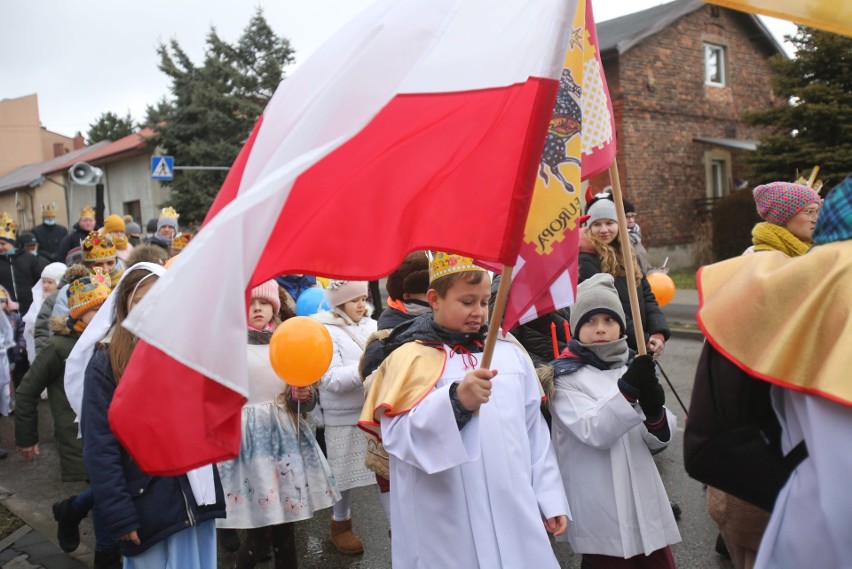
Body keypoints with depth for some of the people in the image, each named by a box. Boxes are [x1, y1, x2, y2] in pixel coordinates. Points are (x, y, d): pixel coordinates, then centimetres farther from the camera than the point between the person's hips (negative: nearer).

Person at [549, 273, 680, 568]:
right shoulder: (564, 377, -8)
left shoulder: (634, 367, 8)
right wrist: (628, 391, -32)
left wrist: (655, 412, -16)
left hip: (644, 502, 5)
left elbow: (659, 440, 6)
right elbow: (595, 433, -20)